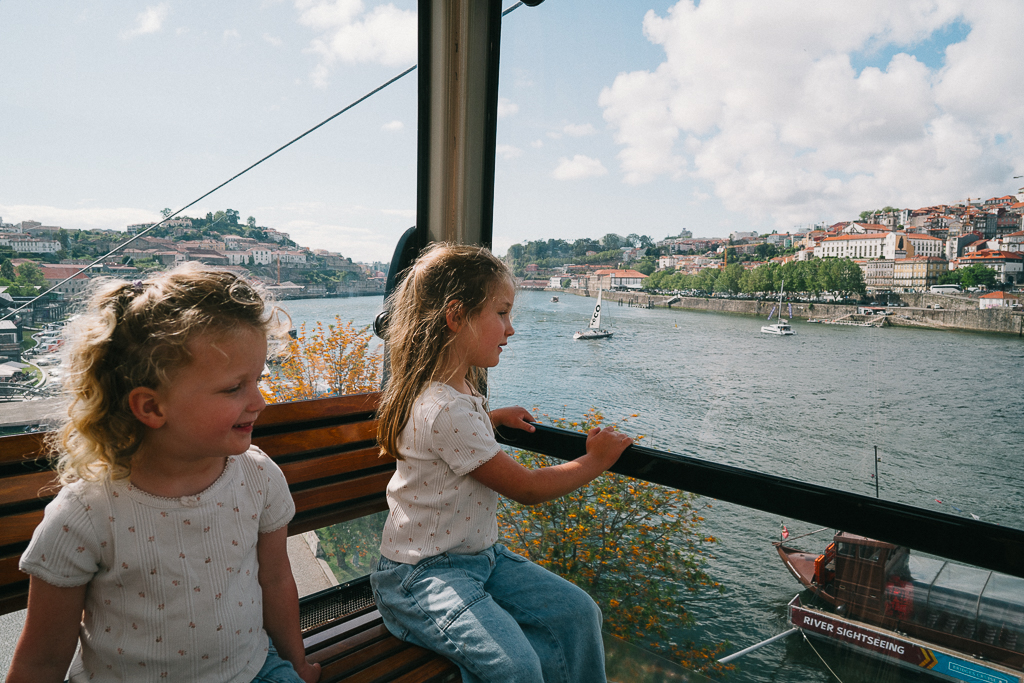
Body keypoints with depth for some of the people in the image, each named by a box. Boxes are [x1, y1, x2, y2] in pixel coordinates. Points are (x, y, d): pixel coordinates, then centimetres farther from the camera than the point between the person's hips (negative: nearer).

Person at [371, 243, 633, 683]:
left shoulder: (459, 393, 4)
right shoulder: (446, 411, -27)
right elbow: (526, 488, -19)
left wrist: (494, 418, 25)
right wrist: (596, 461, -6)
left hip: (480, 554, 9)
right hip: (423, 575, -9)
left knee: (579, 613, 0)